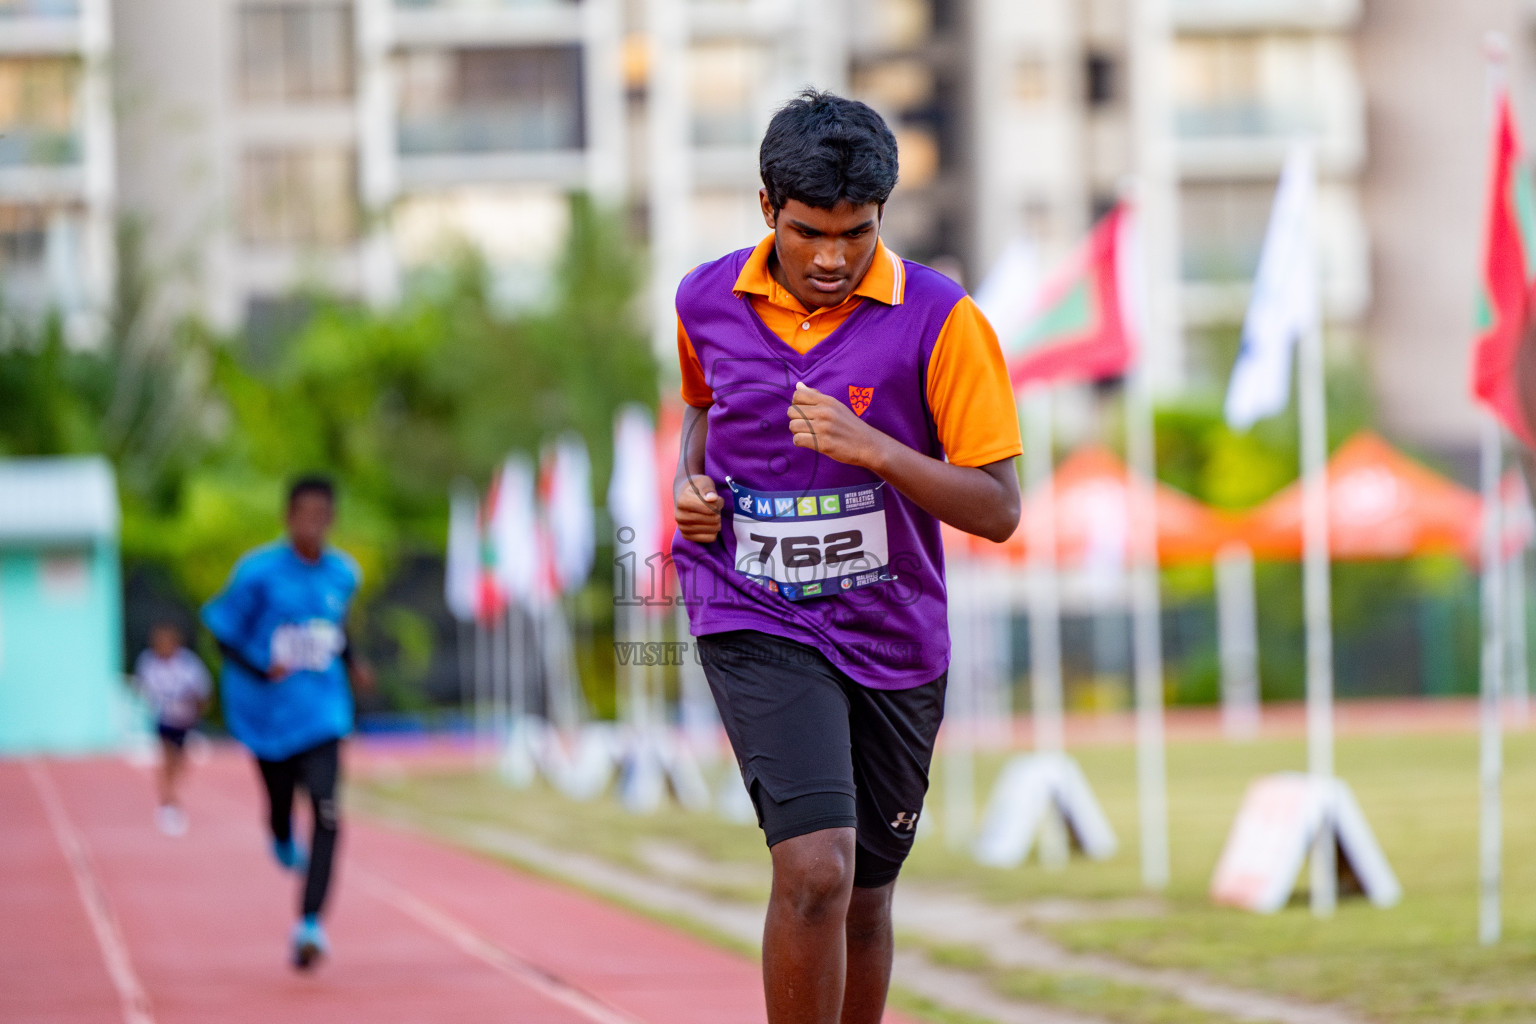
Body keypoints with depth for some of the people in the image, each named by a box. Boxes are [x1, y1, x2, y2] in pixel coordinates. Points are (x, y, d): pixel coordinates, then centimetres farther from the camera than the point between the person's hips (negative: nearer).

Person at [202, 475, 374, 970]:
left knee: (326, 811, -15)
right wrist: (263, 670, -21)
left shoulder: (343, 573, 3)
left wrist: (351, 663, 7)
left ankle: (310, 923, -16)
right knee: (280, 805, 12)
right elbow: (224, 631, -7)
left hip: (322, 712, 2)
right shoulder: (258, 571, -12)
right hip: (267, 715, -2)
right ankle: (283, 841, 53)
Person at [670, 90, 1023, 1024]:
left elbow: (997, 508, -11)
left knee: (865, 900, 13)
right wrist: (690, 484, 2)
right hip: (753, 621, -1)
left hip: (892, 637, 1)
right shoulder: (707, 301, -2)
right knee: (814, 869, -21)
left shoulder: (940, 322, -11)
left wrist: (875, 450, -25)